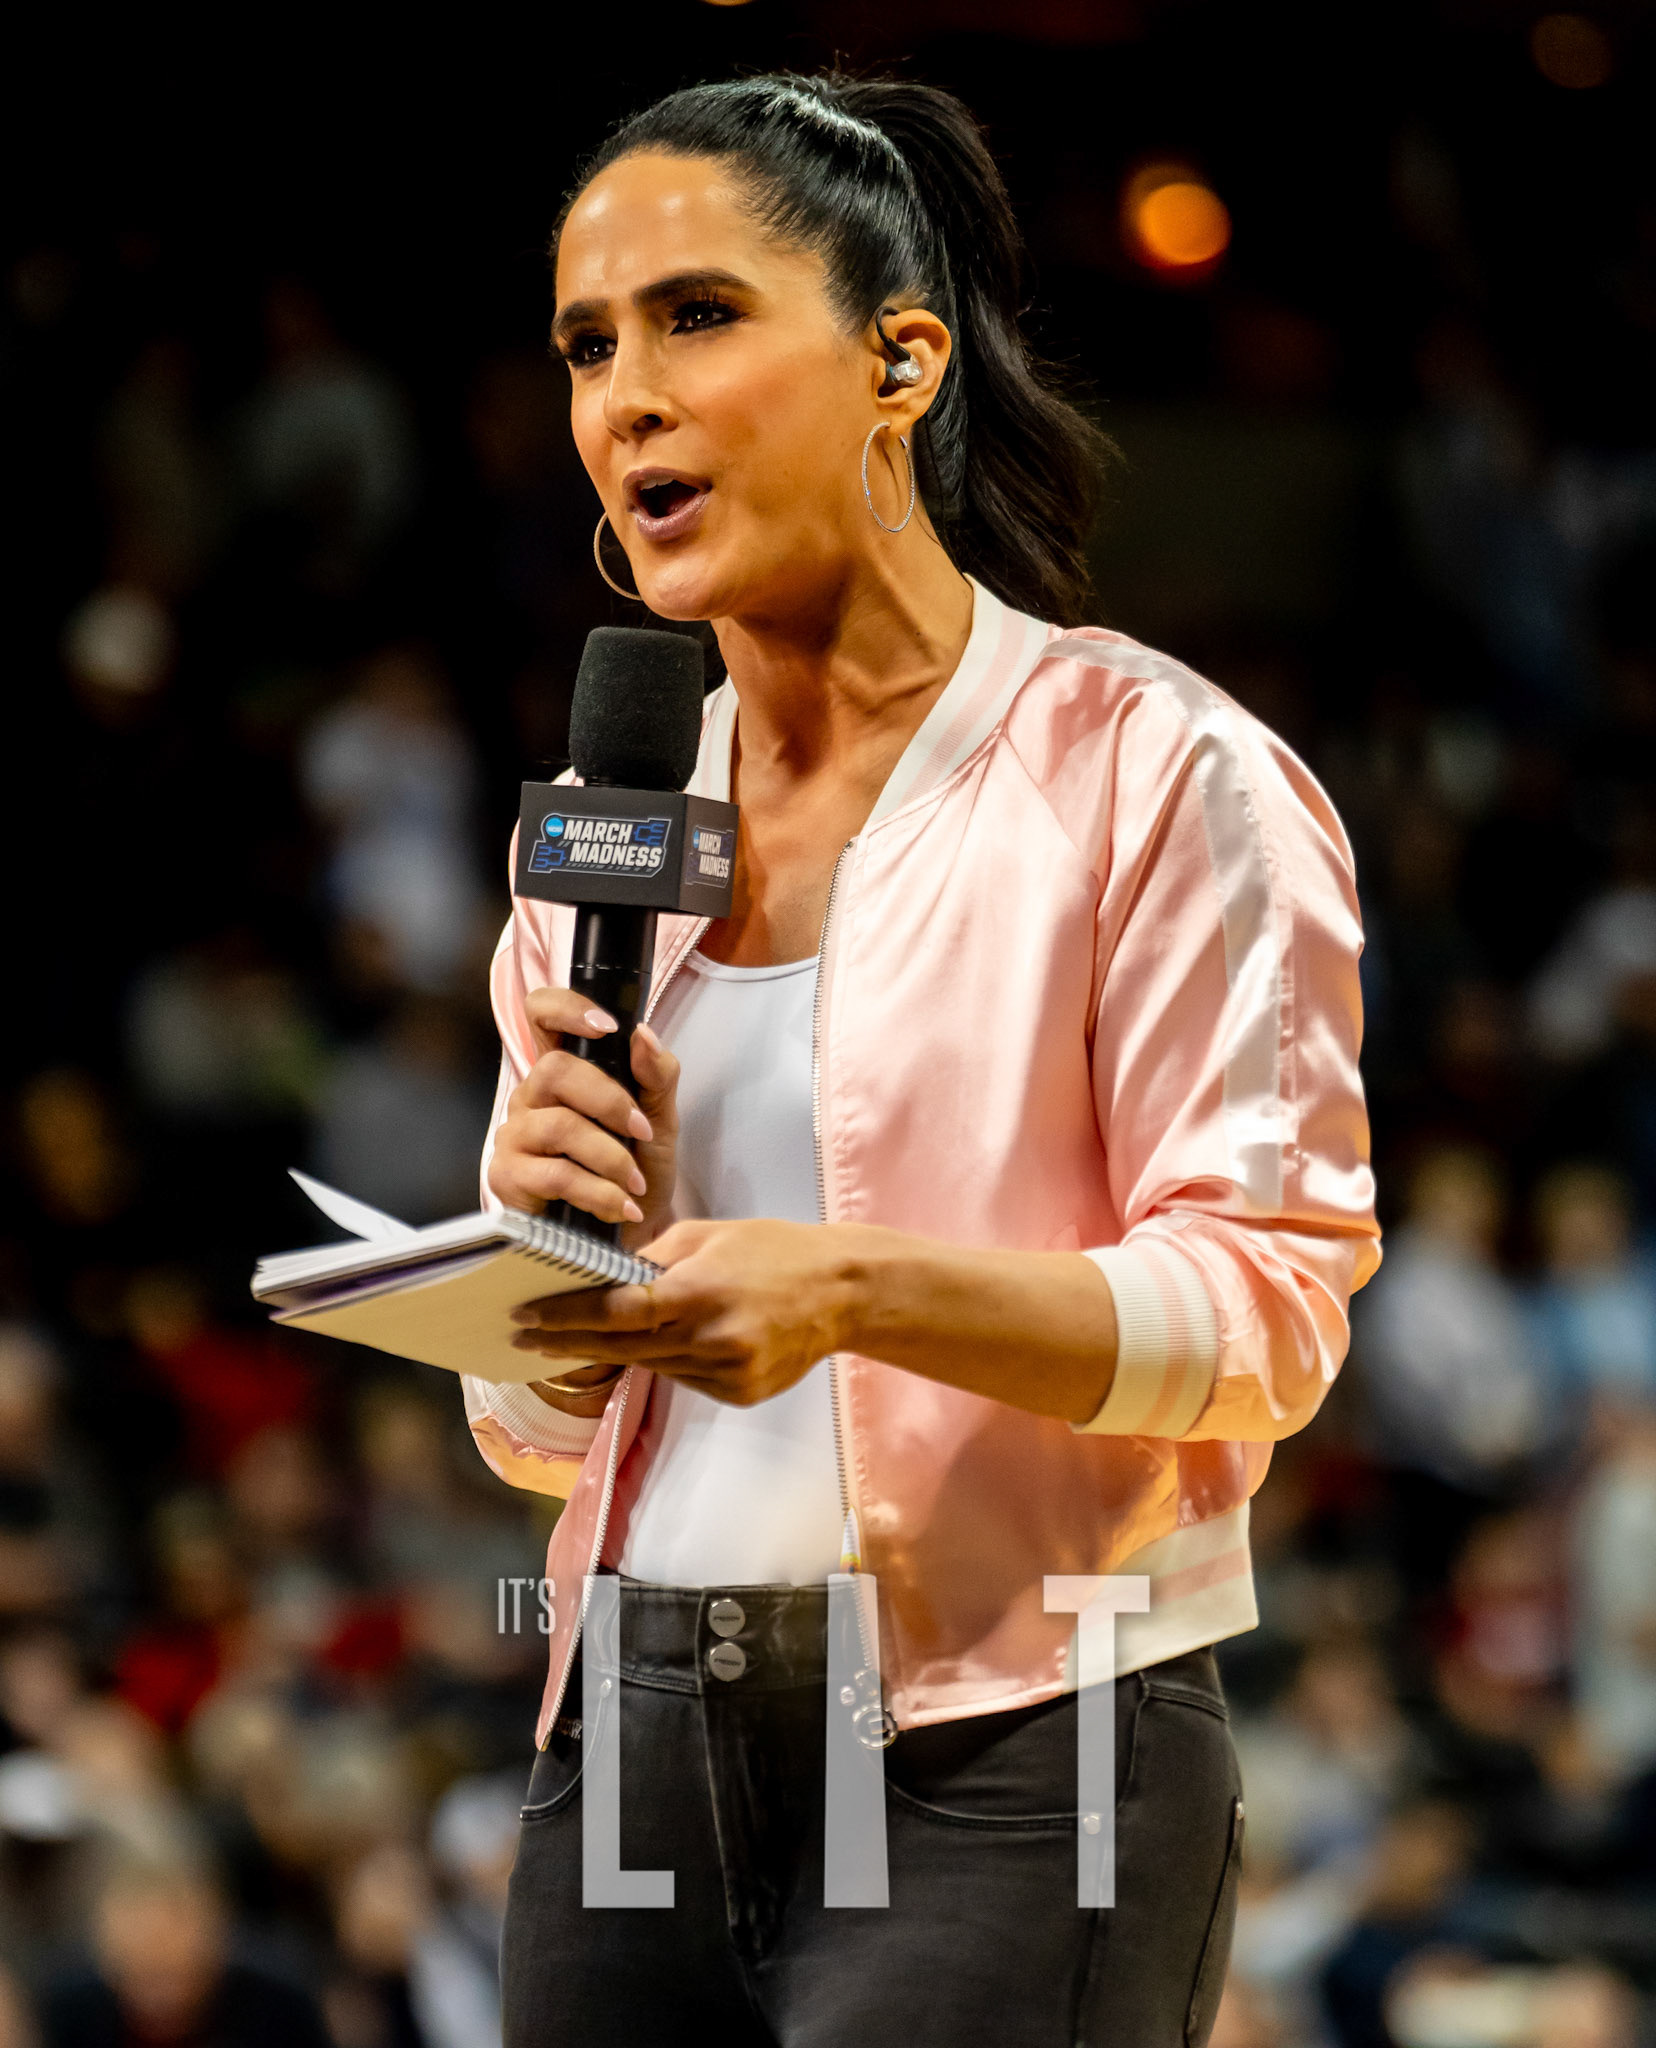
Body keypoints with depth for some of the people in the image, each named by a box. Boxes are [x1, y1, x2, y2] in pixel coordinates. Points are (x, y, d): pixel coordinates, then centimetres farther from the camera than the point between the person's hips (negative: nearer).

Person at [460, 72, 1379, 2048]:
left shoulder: (1150, 772, -3)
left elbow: (1269, 1306, -10)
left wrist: (852, 1288, -24)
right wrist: (561, 1224, -4)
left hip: (1005, 1767, -5)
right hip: (634, 1750, 5)